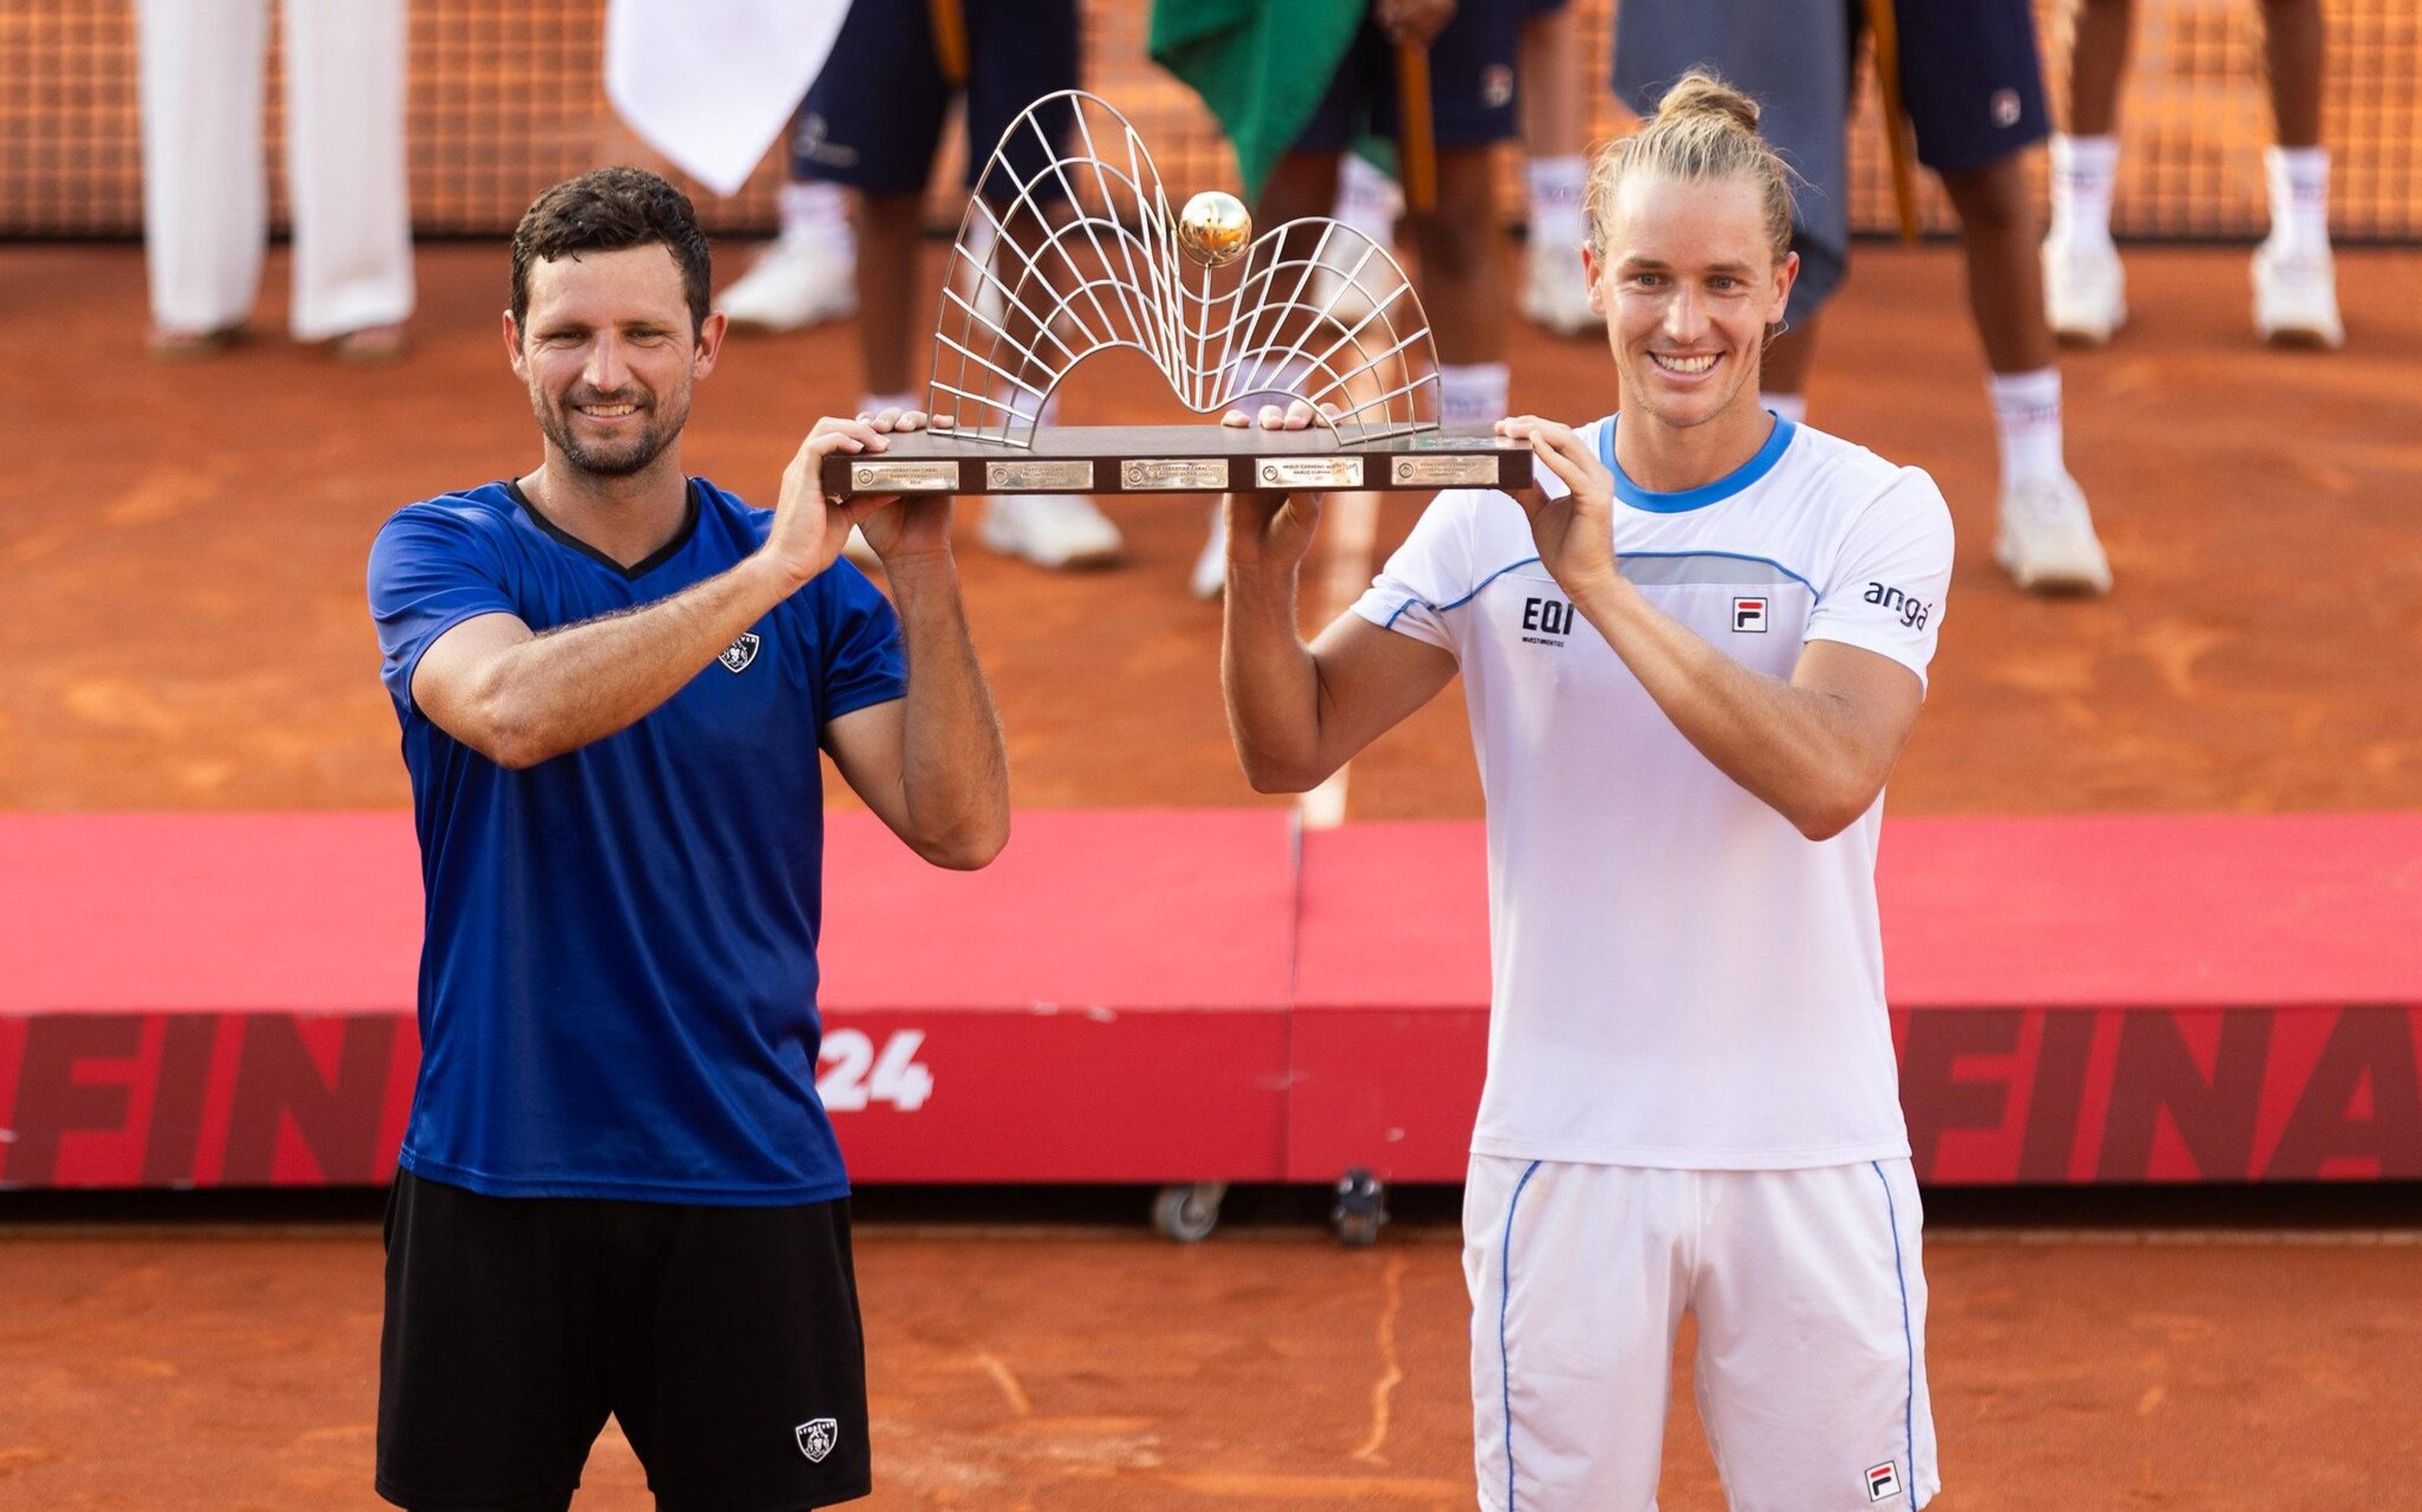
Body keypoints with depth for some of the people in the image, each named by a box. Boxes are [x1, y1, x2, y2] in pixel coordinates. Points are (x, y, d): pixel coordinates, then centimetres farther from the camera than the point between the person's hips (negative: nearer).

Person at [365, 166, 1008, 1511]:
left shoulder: (814, 585, 5)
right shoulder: (437, 551, 0)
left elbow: (960, 829, -5)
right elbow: (515, 709, -22)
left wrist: (920, 571, -16)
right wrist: (774, 568, -26)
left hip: (749, 1193, 1)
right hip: (496, 1184, -1)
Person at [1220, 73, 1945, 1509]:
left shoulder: (1879, 513, -4)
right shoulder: (1495, 517, 3)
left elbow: (1824, 777, -20)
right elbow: (1291, 750, 2)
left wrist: (1601, 582, -22)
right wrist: (1262, 570, -16)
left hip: (1809, 1160, -1)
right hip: (1566, 1157, 1)